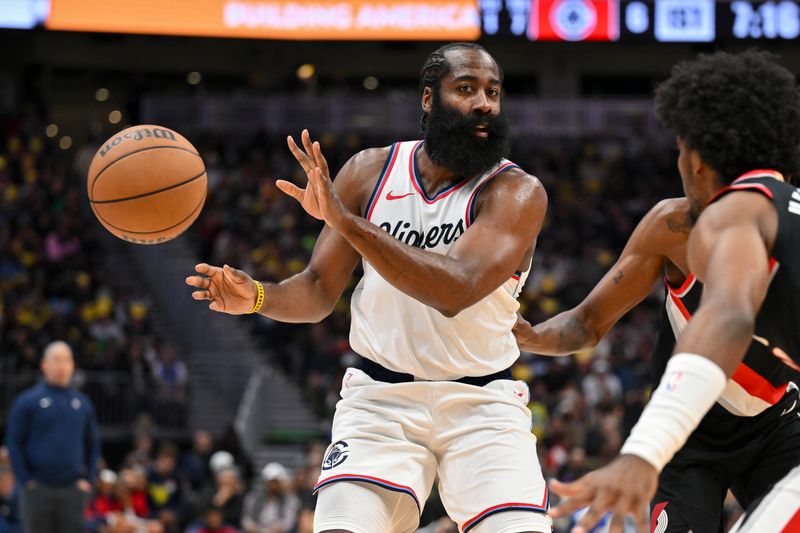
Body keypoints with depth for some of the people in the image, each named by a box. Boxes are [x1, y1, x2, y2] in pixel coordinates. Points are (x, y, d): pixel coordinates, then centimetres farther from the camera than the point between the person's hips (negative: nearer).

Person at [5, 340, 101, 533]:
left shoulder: (82, 403, 11)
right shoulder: (27, 401, -1)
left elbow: (93, 444, 18)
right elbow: (14, 443, -1)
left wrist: (87, 479, 7)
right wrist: (26, 480, -8)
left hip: (73, 492, 3)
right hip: (39, 491, -3)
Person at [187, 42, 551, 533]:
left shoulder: (517, 192, -12)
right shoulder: (371, 172, 1)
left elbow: (456, 291, -28)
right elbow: (319, 291, 6)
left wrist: (344, 219, -33)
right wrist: (256, 296, -18)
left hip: (481, 404, -2)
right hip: (381, 399, 2)